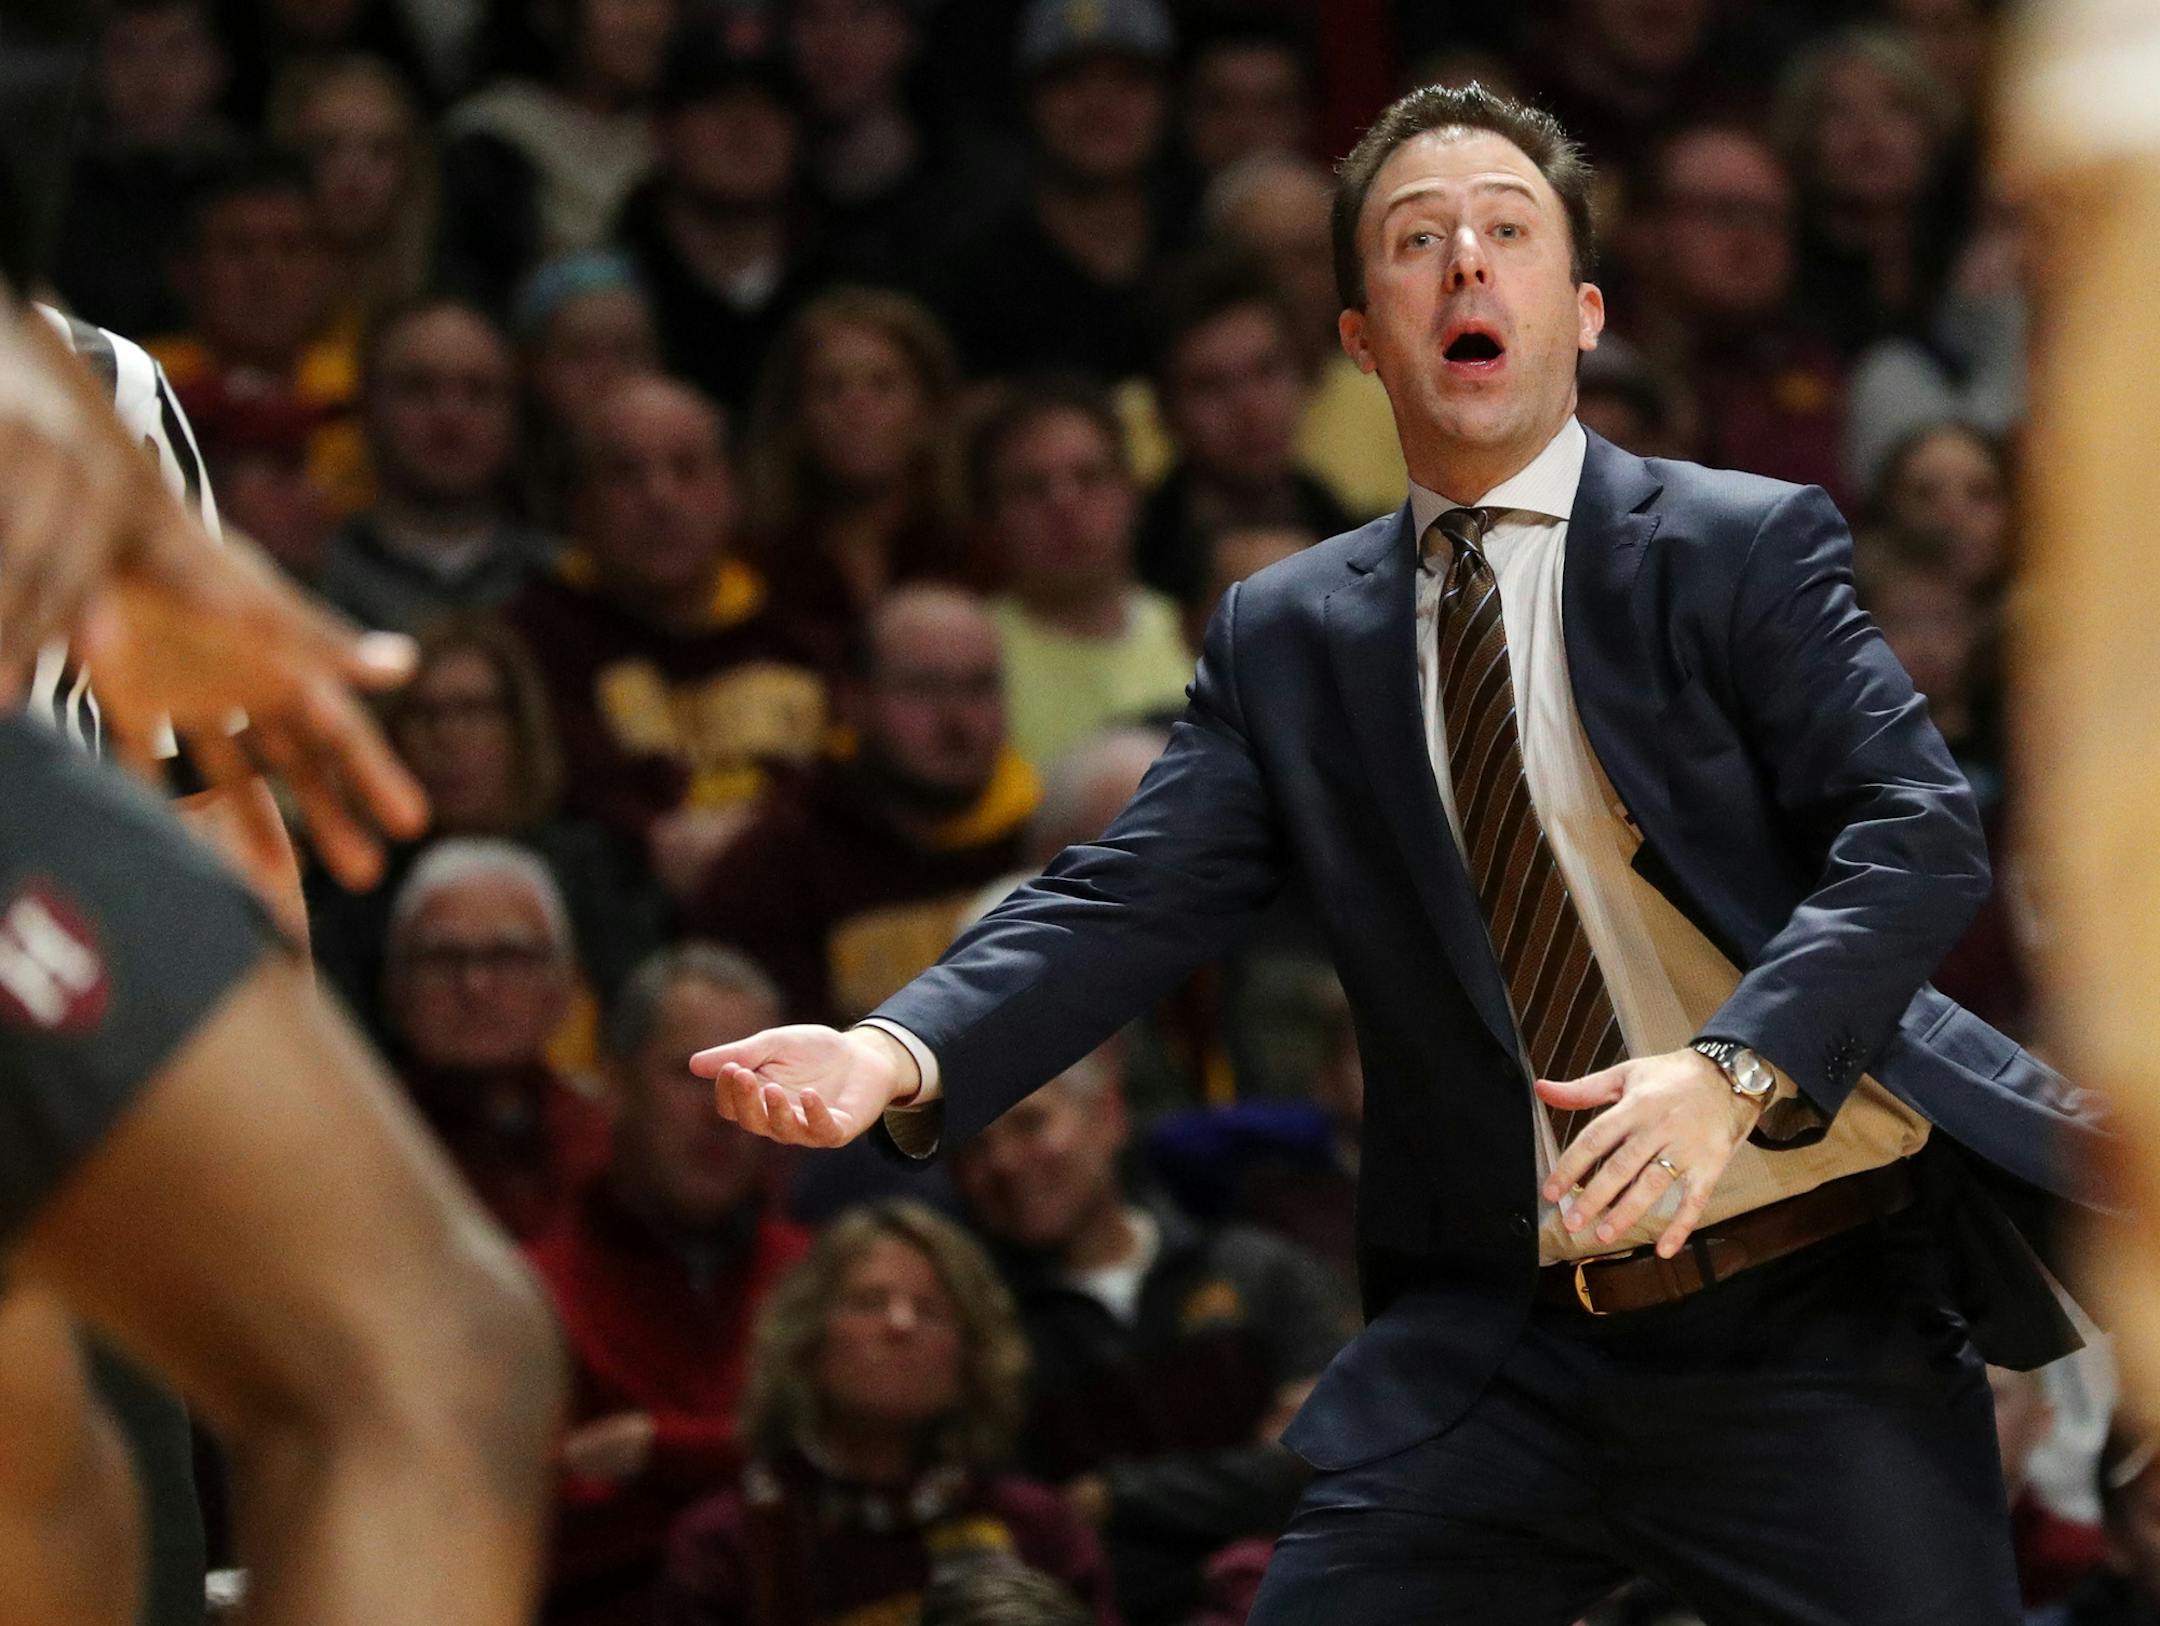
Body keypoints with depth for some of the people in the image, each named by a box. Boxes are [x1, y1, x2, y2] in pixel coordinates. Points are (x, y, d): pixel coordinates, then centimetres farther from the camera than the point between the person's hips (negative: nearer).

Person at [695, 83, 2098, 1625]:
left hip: (1809, 1314, -2)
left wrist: (1736, 1070, -28)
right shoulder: (1285, 635, 10)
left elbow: (1918, 830, -10)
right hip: (1493, 1337, 3)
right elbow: (1130, 899, 0)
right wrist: (905, 1054, -20)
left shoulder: (1748, 547, 1)